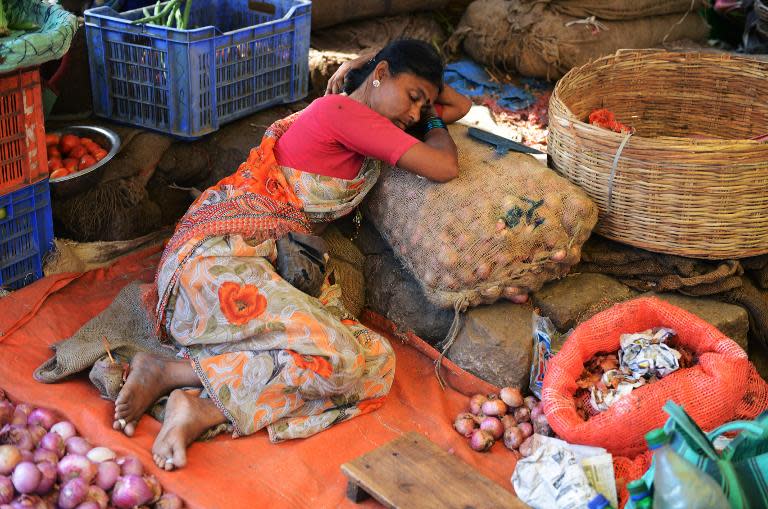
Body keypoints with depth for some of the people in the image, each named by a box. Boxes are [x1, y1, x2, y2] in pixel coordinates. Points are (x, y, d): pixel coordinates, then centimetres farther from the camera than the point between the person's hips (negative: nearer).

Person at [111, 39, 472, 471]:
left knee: (376, 360, -14)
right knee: (337, 358, -29)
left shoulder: (362, 125, 23)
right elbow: (445, 168, -6)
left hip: (278, 265, 9)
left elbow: (459, 107, 34)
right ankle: (169, 371, -15)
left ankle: (204, 410, -23)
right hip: (220, 253, -9)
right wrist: (435, 126, 12)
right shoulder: (339, 110, -6)